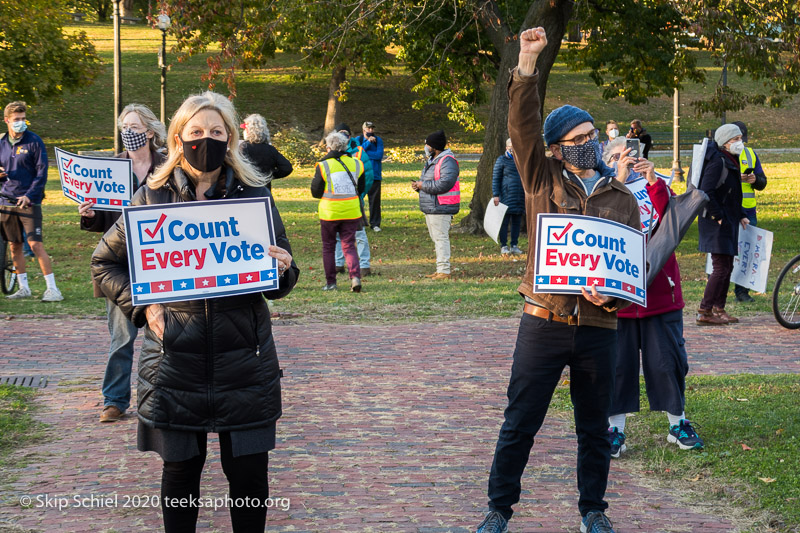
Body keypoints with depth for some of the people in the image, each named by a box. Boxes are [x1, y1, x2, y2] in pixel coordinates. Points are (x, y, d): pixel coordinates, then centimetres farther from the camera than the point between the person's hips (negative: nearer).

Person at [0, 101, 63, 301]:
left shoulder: (34, 141, -3)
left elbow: (42, 173, -6)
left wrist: (29, 196, -17)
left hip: (29, 201, -5)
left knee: (35, 244, -12)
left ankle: (52, 288, -11)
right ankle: (23, 288, 18)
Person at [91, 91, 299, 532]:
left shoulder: (254, 195, 4)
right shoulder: (152, 198, 1)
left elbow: (279, 283, 9)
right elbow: (105, 263, 10)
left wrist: (282, 271, -15)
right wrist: (142, 306, -5)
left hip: (244, 360, 0)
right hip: (176, 359, 0)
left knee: (249, 471, 3)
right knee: (180, 468, 9)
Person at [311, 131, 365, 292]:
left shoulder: (323, 166, -10)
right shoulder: (356, 164, 1)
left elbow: (315, 192, -4)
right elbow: (361, 189, 12)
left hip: (329, 212, -2)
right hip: (351, 212, 3)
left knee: (328, 248, 12)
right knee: (349, 246, 8)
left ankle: (330, 282, 11)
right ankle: (355, 276, -14)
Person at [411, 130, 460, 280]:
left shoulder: (447, 161, -14)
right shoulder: (431, 161, 18)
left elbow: (444, 183, -25)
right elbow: (426, 180, 28)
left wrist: (423, 185, -17)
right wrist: (418, 184, 4)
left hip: (440, 209, -11)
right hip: (430, 208, 11)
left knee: (441, 238, -10)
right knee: (436, 239, 14)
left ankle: (444, 271, -9)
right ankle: (440, 270, 21)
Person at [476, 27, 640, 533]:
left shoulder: (623, 199, 9)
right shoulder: (544, 181, 4)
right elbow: (523, 125, -9)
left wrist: (613, 295, -12)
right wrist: (528, 63, -18)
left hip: (598, 327, 2)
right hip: (544, 321, -2)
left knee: (595, 429, 11)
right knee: (519, 424, 2)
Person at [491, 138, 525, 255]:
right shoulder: (502, 160, 2)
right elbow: (495, 178, 0)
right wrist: (496, 195, -8)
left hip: (520, 196, 5)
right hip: (506, 194, -5)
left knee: (517, 221, 6)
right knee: (505, 221, -5)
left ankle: (514, 245, 12)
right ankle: (503, 246, -1)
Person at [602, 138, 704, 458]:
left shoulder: (657, 189, 7)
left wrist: (653, 182, -23)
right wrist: (619, 181, -28)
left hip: (660, 296, 1)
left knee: (668, 361, 6)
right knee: (617, 364, 3)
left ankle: (678, 424, 21)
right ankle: (615, 429, 13)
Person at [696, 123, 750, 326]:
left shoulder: (730, 161, 15)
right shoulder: (717, 162, -16)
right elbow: (706, 192, -23)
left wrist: (741, 216, 18)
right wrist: (718, 217, -20)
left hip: (728, 222, 10)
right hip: (717, 224, -10)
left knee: (727, 267, 12)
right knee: (721, 268, -10)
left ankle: (718, 309, 19)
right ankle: (705, 312, -7)